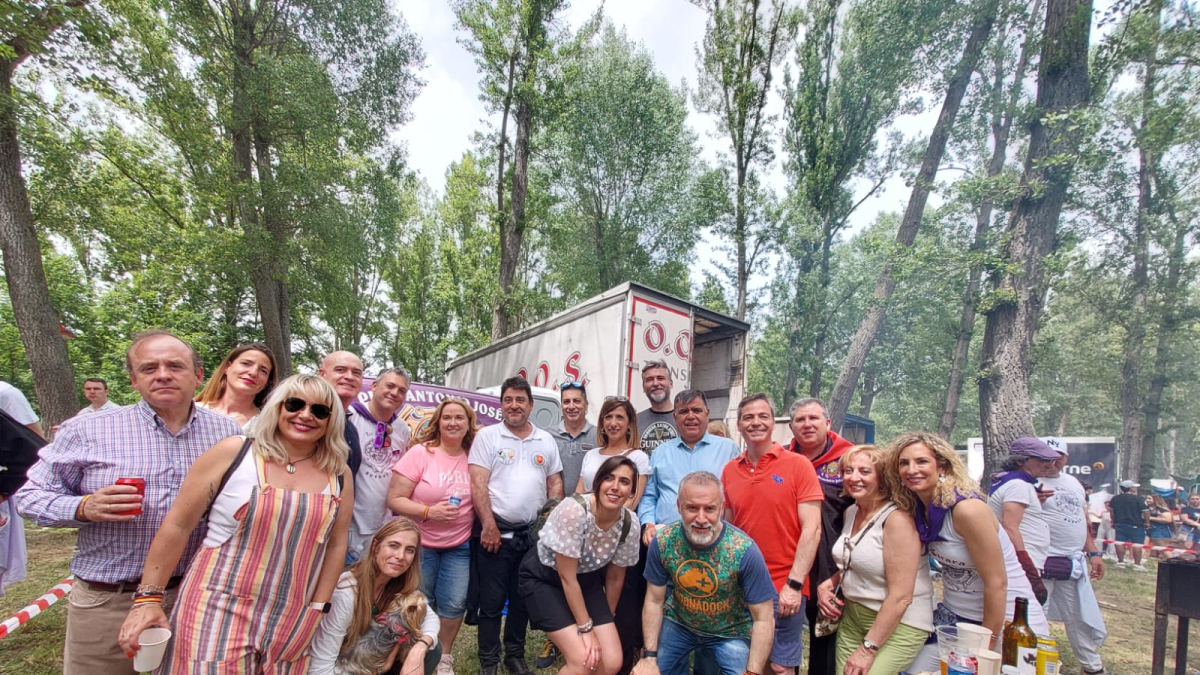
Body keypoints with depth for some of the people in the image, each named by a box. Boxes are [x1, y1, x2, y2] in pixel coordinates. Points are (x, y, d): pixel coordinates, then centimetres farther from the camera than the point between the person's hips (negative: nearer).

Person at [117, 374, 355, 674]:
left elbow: (336, 544, 6)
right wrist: (148, 598, -7)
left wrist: (317, 608, 3)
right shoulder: (232, 453, -9)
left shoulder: (339, 475, 0)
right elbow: (177, 525, -6)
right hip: (219, 611, -3)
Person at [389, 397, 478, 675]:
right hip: (420, 545, -2)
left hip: (460, 546, 2)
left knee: (454, 603, 4)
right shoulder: (420, 453, -12)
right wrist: (428, 511, -25)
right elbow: (394, 499, -13)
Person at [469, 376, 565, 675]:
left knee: (523, 599, 16)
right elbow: (478, 483, -10)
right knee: (492, 600, 4)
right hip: (496, 531, -4)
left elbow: (555, 484, 11)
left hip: (533, 533, 4)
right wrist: (488, 525, -16)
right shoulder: (488, 436, -3)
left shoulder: (546, 441, 9)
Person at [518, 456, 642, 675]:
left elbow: (615, 578, -1)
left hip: (586, 579, 5)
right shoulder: (573, 510, -32)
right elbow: (566, 577, -22)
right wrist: (585, 628, -15)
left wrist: (605, 620, 10)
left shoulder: (630, 523, -17)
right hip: (544, 578, -5)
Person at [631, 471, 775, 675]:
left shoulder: (744, 550, -29)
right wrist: (650, 657, -12)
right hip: (678, 623, 2)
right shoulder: (663, 542, -22)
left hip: (730, 631, -1)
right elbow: (654, 601, -9)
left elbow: (763, 619, -20)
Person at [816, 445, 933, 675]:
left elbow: (900, 597, -20)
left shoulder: (897, 519, -18)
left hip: (898, 625, -7)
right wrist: (827, 584, 2)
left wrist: (868, 649, -17)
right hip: (852, 618, 7)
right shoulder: (851, 512, 5)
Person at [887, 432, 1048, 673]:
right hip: (953, 618, 6)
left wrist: (986, 648, -14)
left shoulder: (968, 508, -25)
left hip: (1005, 623, -6)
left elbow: (996, 583, -20)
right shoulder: (917, 509, -4)